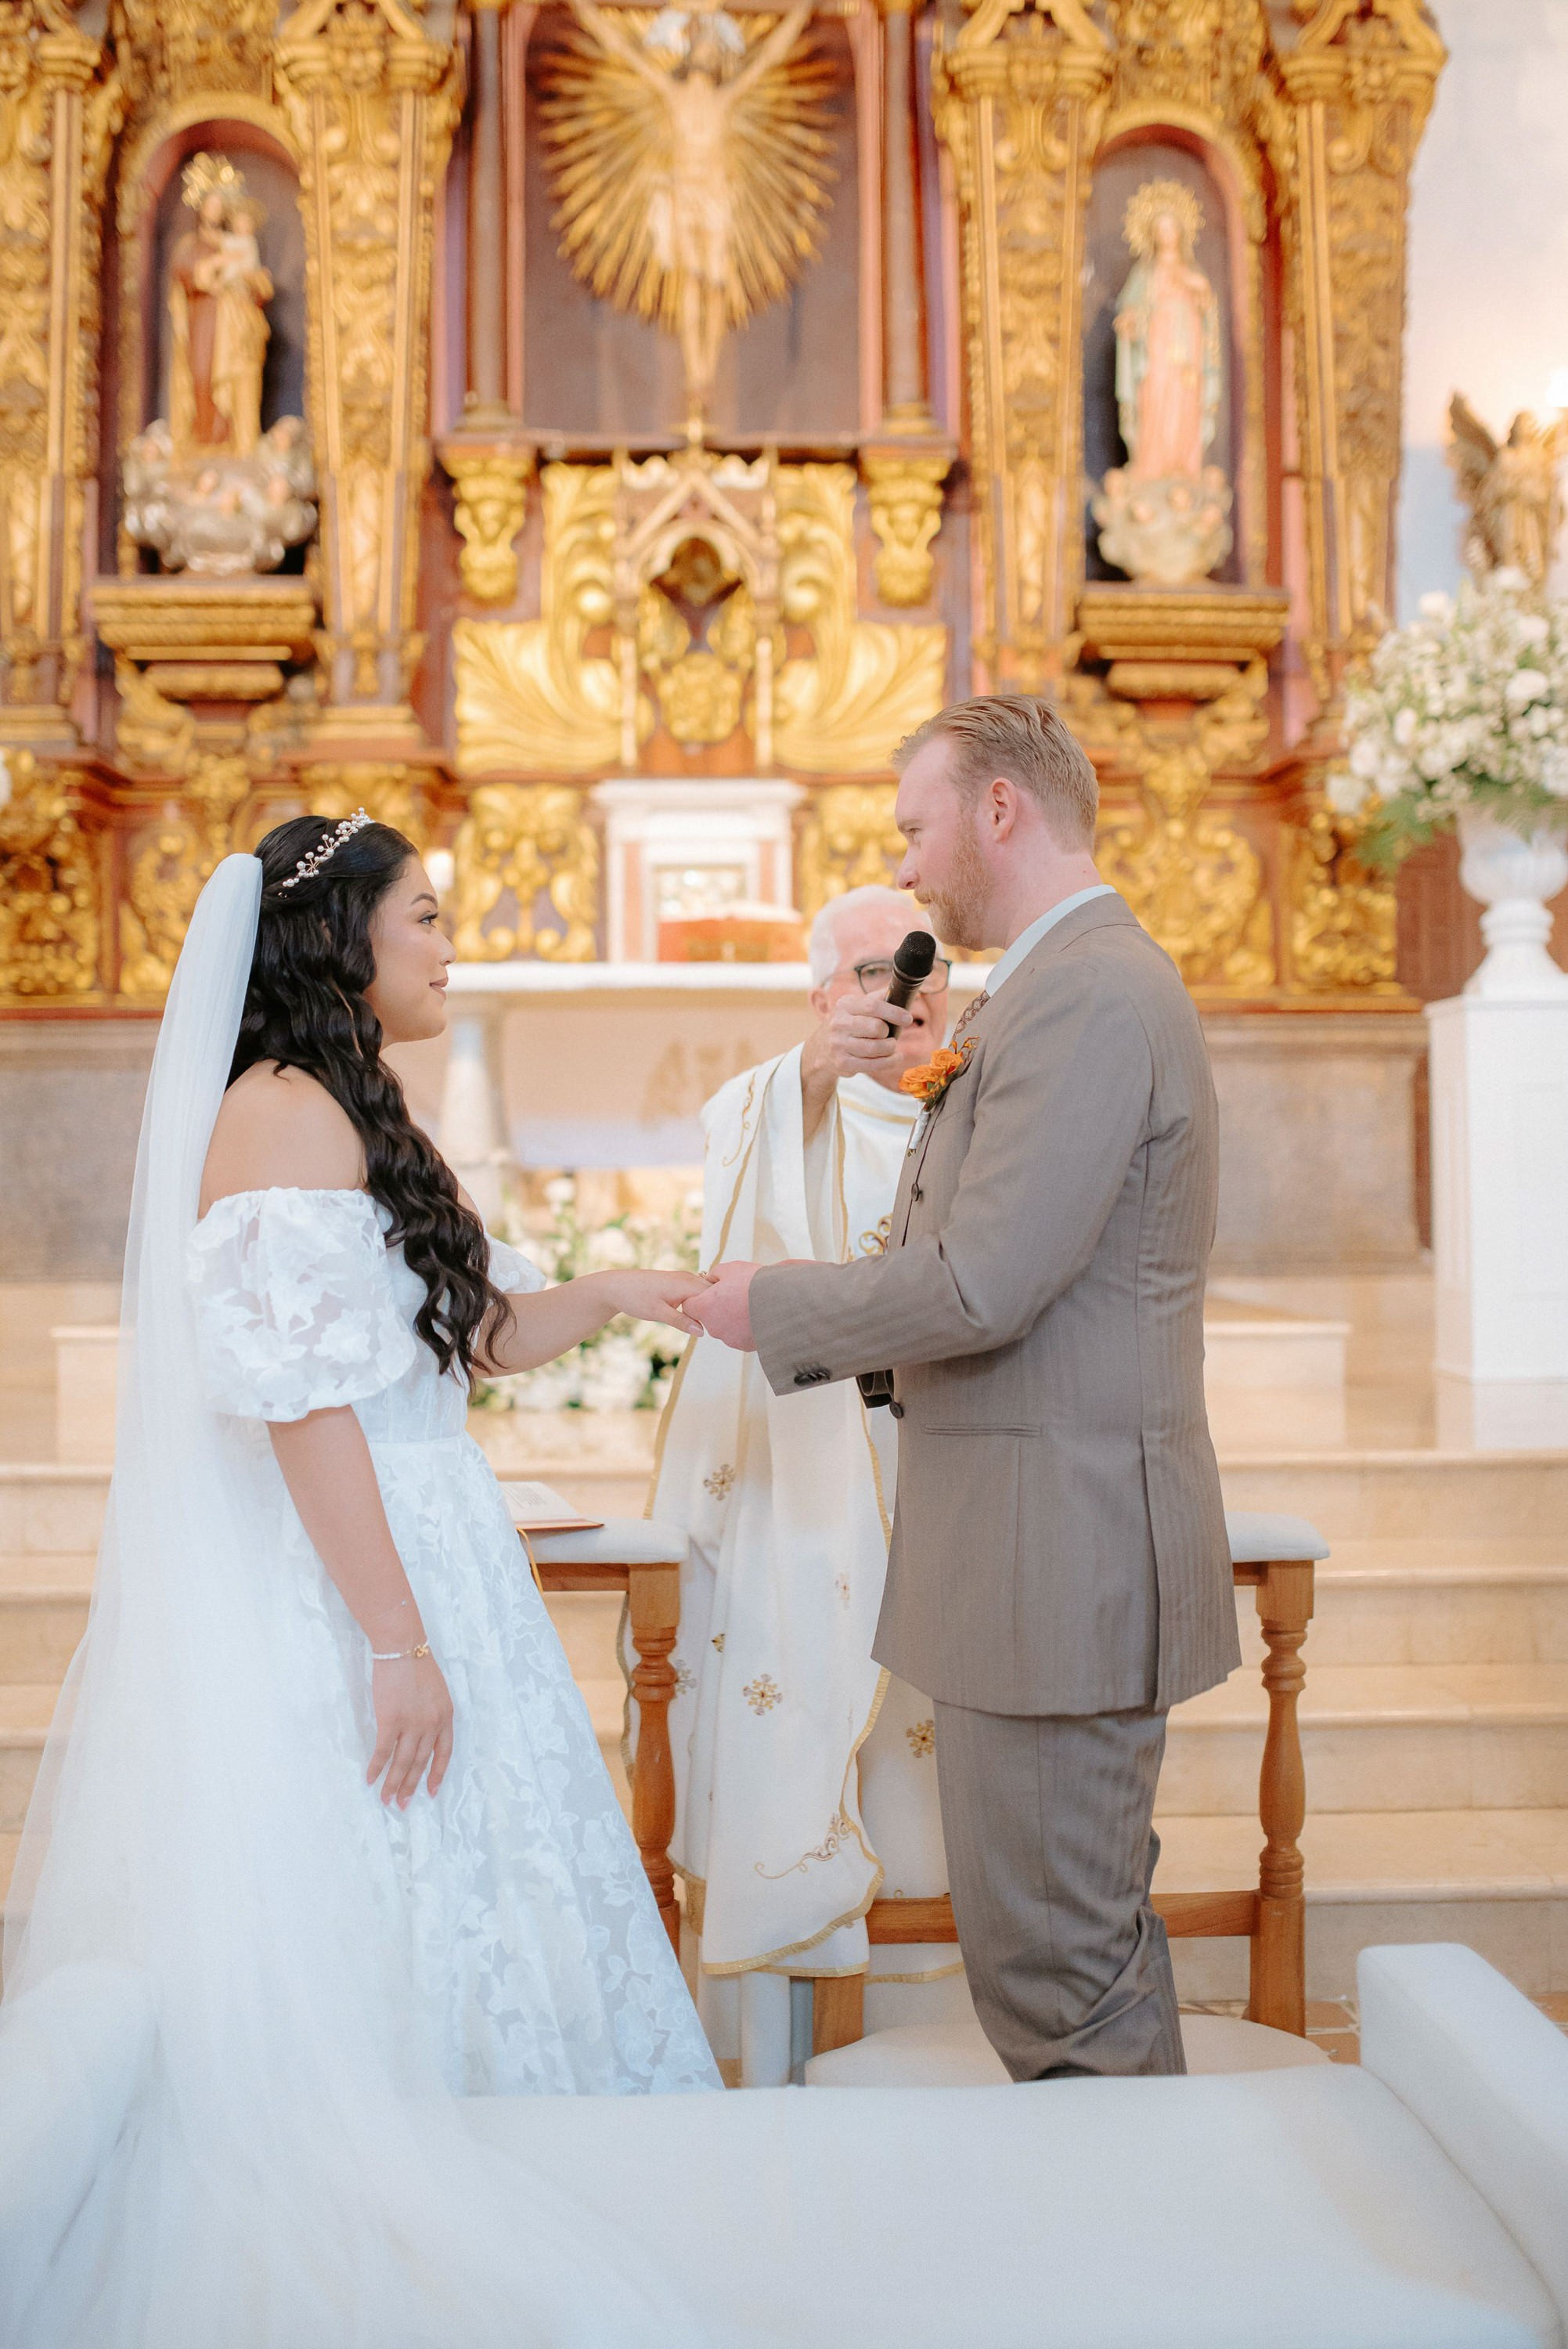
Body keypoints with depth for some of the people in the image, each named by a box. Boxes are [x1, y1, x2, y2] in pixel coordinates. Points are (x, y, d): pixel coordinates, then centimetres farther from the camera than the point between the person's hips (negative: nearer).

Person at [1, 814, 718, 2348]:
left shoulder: (351, 1115, 15)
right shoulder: (282, 1115, -15)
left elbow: (475, 1331, 19)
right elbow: (301, 1400, -22)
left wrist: (603, 1295, 2)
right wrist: (397, 1643, -21)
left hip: (411, 1553, 10)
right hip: (334, 1591, -10)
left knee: (441, 1907, 14)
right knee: (375, 1926, 0)